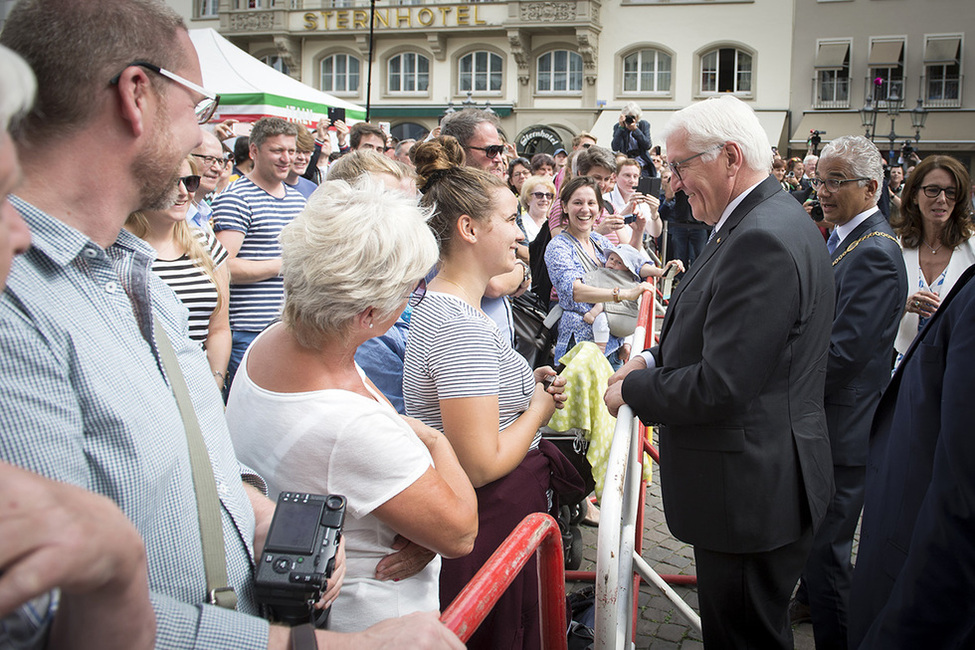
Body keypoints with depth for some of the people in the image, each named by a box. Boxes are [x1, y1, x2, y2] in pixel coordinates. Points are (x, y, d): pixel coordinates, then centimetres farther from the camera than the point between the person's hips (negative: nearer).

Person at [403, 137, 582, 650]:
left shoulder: (437, 307, 8)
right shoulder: (462, 329, -25)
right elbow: (480, 465, -27)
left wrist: (527, 385, 7)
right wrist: (539, 407, -12)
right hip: (490, 522, -10)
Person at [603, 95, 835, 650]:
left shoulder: (763, 240, -25)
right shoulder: (772, 219, 9)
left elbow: (720, 386, -27)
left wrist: (632, 390, -12)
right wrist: (656, 359, 5)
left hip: (752, 493, -10)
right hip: (762, 481, 10)